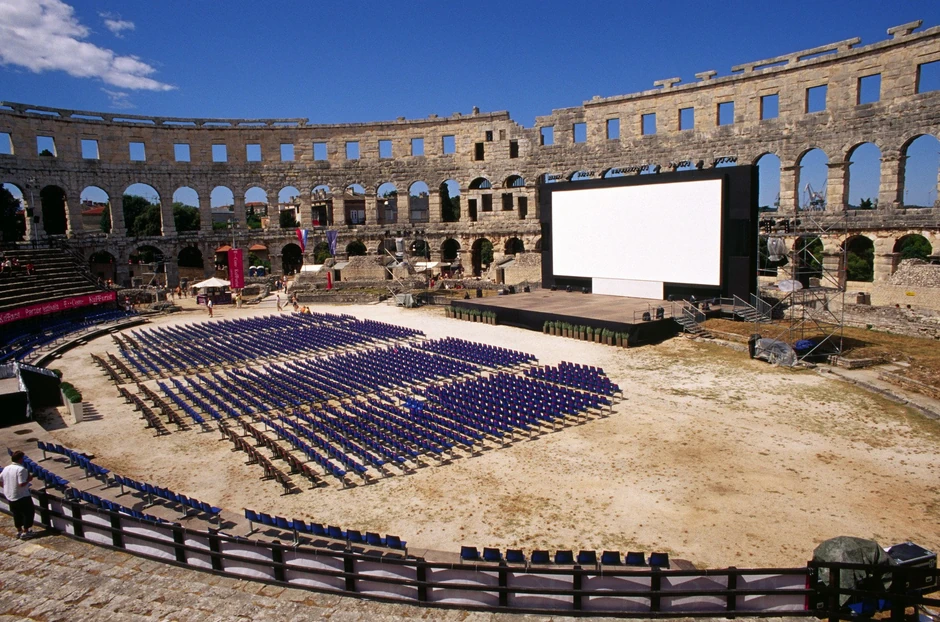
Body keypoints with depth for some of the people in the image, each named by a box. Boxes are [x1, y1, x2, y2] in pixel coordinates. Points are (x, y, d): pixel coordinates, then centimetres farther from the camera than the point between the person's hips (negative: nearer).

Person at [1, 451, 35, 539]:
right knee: (28, 513, 6)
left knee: (16, 514, 20)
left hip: (10, 496, 8)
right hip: (22, 496, -8)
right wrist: (29, 479, -10)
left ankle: (19, 531, 30)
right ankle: (25, 532, 8)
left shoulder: (6, 468, 2)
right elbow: (22, 484, -27)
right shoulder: (21, 469, -22)